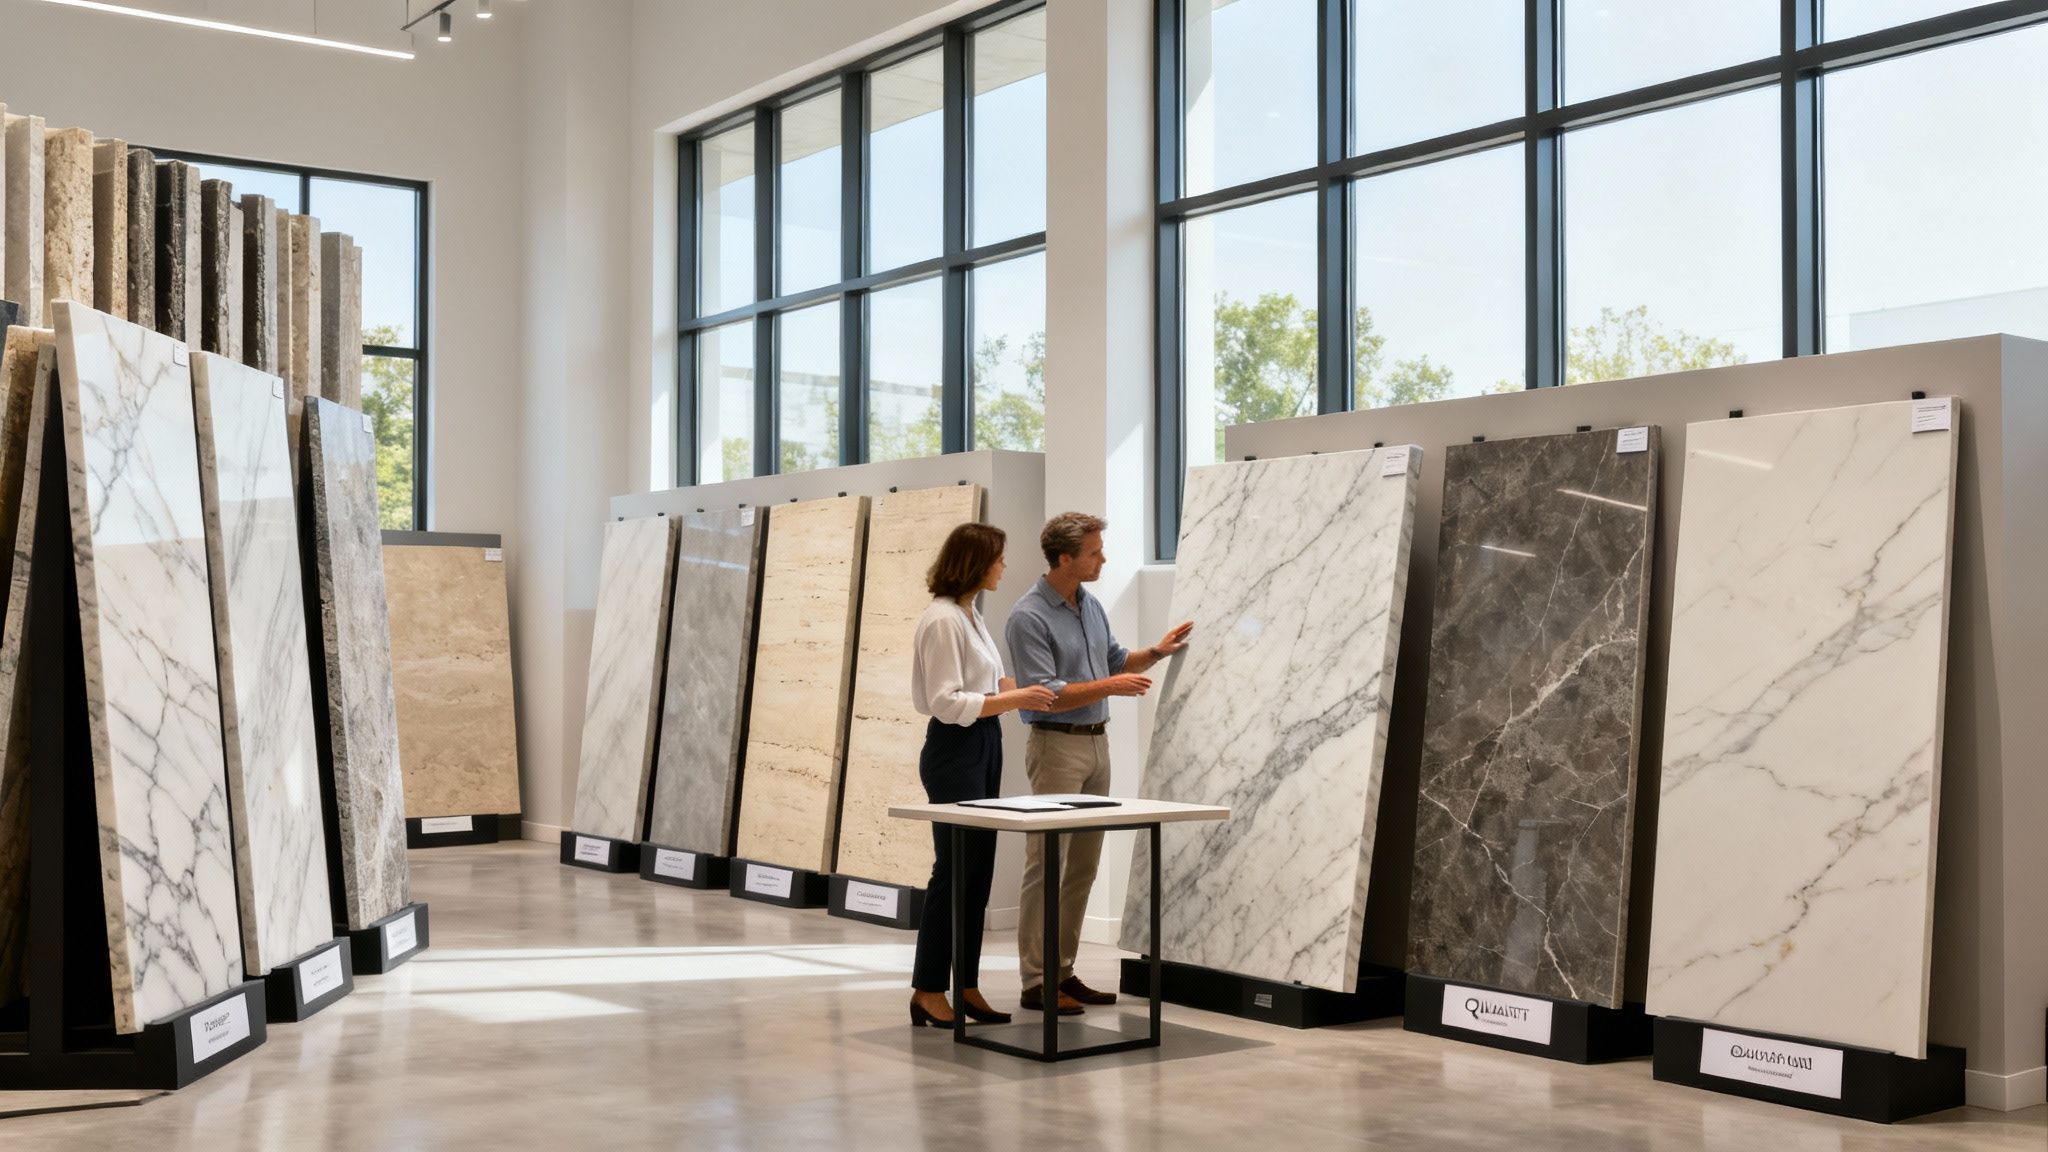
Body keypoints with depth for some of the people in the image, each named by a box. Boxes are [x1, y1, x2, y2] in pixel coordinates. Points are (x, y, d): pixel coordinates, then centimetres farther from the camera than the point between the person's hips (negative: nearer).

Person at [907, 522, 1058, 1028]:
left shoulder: (971, 615, 12)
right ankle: (928, 992, 6)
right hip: (954, 750, -10)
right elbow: (947, 702, -21)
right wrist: (1013, 700, -23)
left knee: (978, 871, 11)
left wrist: (1020, 689, 6)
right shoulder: (942, 619, -17)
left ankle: (966, 986, 17)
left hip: (984, 746, 10)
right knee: (953, 871, -3)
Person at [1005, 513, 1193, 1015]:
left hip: (1097, 744, 9)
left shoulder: (1092, 606, 11)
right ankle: (1036, 982, -1)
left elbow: (1114, 661, 25)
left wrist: (1156, 651, 10)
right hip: (1057, 746, -9)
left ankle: (1062, 972, 17)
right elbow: (1046, 695, -20)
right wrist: (1112, 686, -20)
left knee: (1083, 866, 10)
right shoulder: (1029, 617, -15)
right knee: (1046, 866, -6)